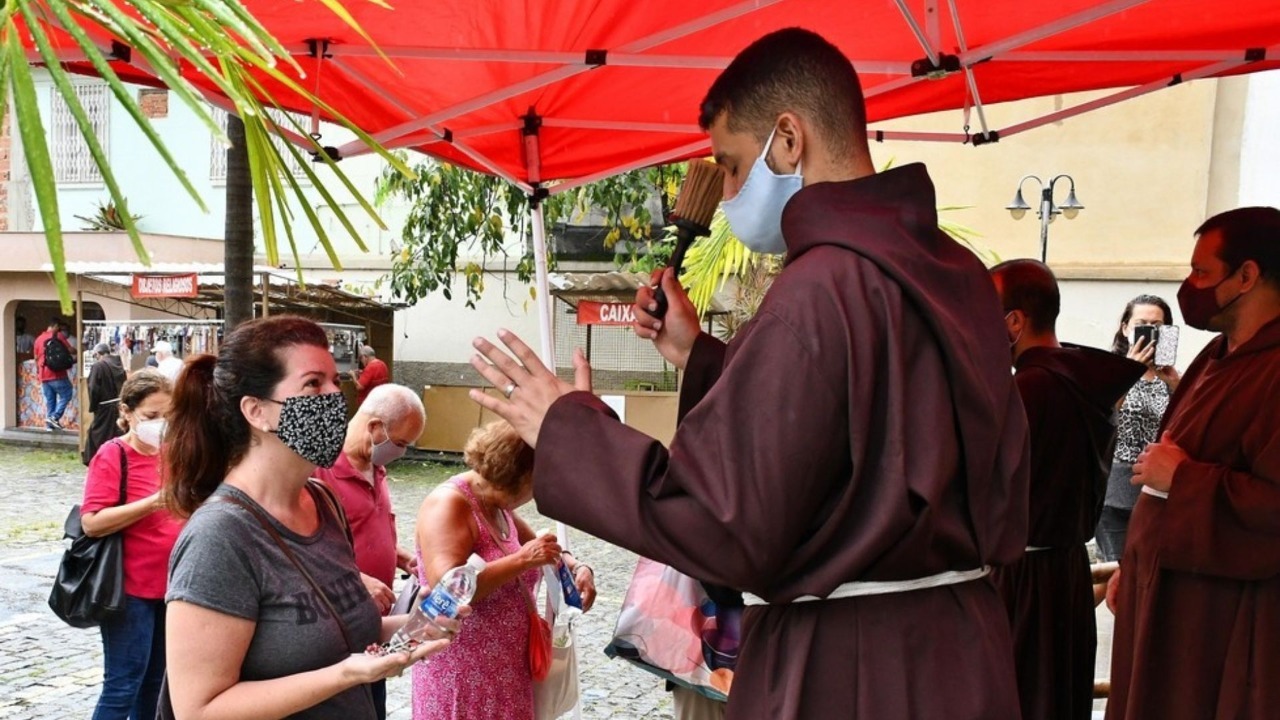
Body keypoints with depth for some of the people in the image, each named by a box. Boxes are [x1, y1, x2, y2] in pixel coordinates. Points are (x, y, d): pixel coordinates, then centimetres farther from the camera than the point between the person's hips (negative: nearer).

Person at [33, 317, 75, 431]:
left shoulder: (39, 338, 14)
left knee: (49, 400, 10)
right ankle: (55, 416, -12)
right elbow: (70, 350, -8)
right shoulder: (58, 336, -4)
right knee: (66, 395, 2)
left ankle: (50, 424, 9)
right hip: (57, 374, -7)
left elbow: (36, 358, 20)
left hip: (44, 376, 7)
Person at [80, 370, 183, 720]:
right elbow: (91, 522, -21)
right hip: (129, 589, -7)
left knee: (154, 681, 16)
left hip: (168, 585, 7)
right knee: (123, 685, -1)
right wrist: (153, 503, -28)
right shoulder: (112, 455, -12)